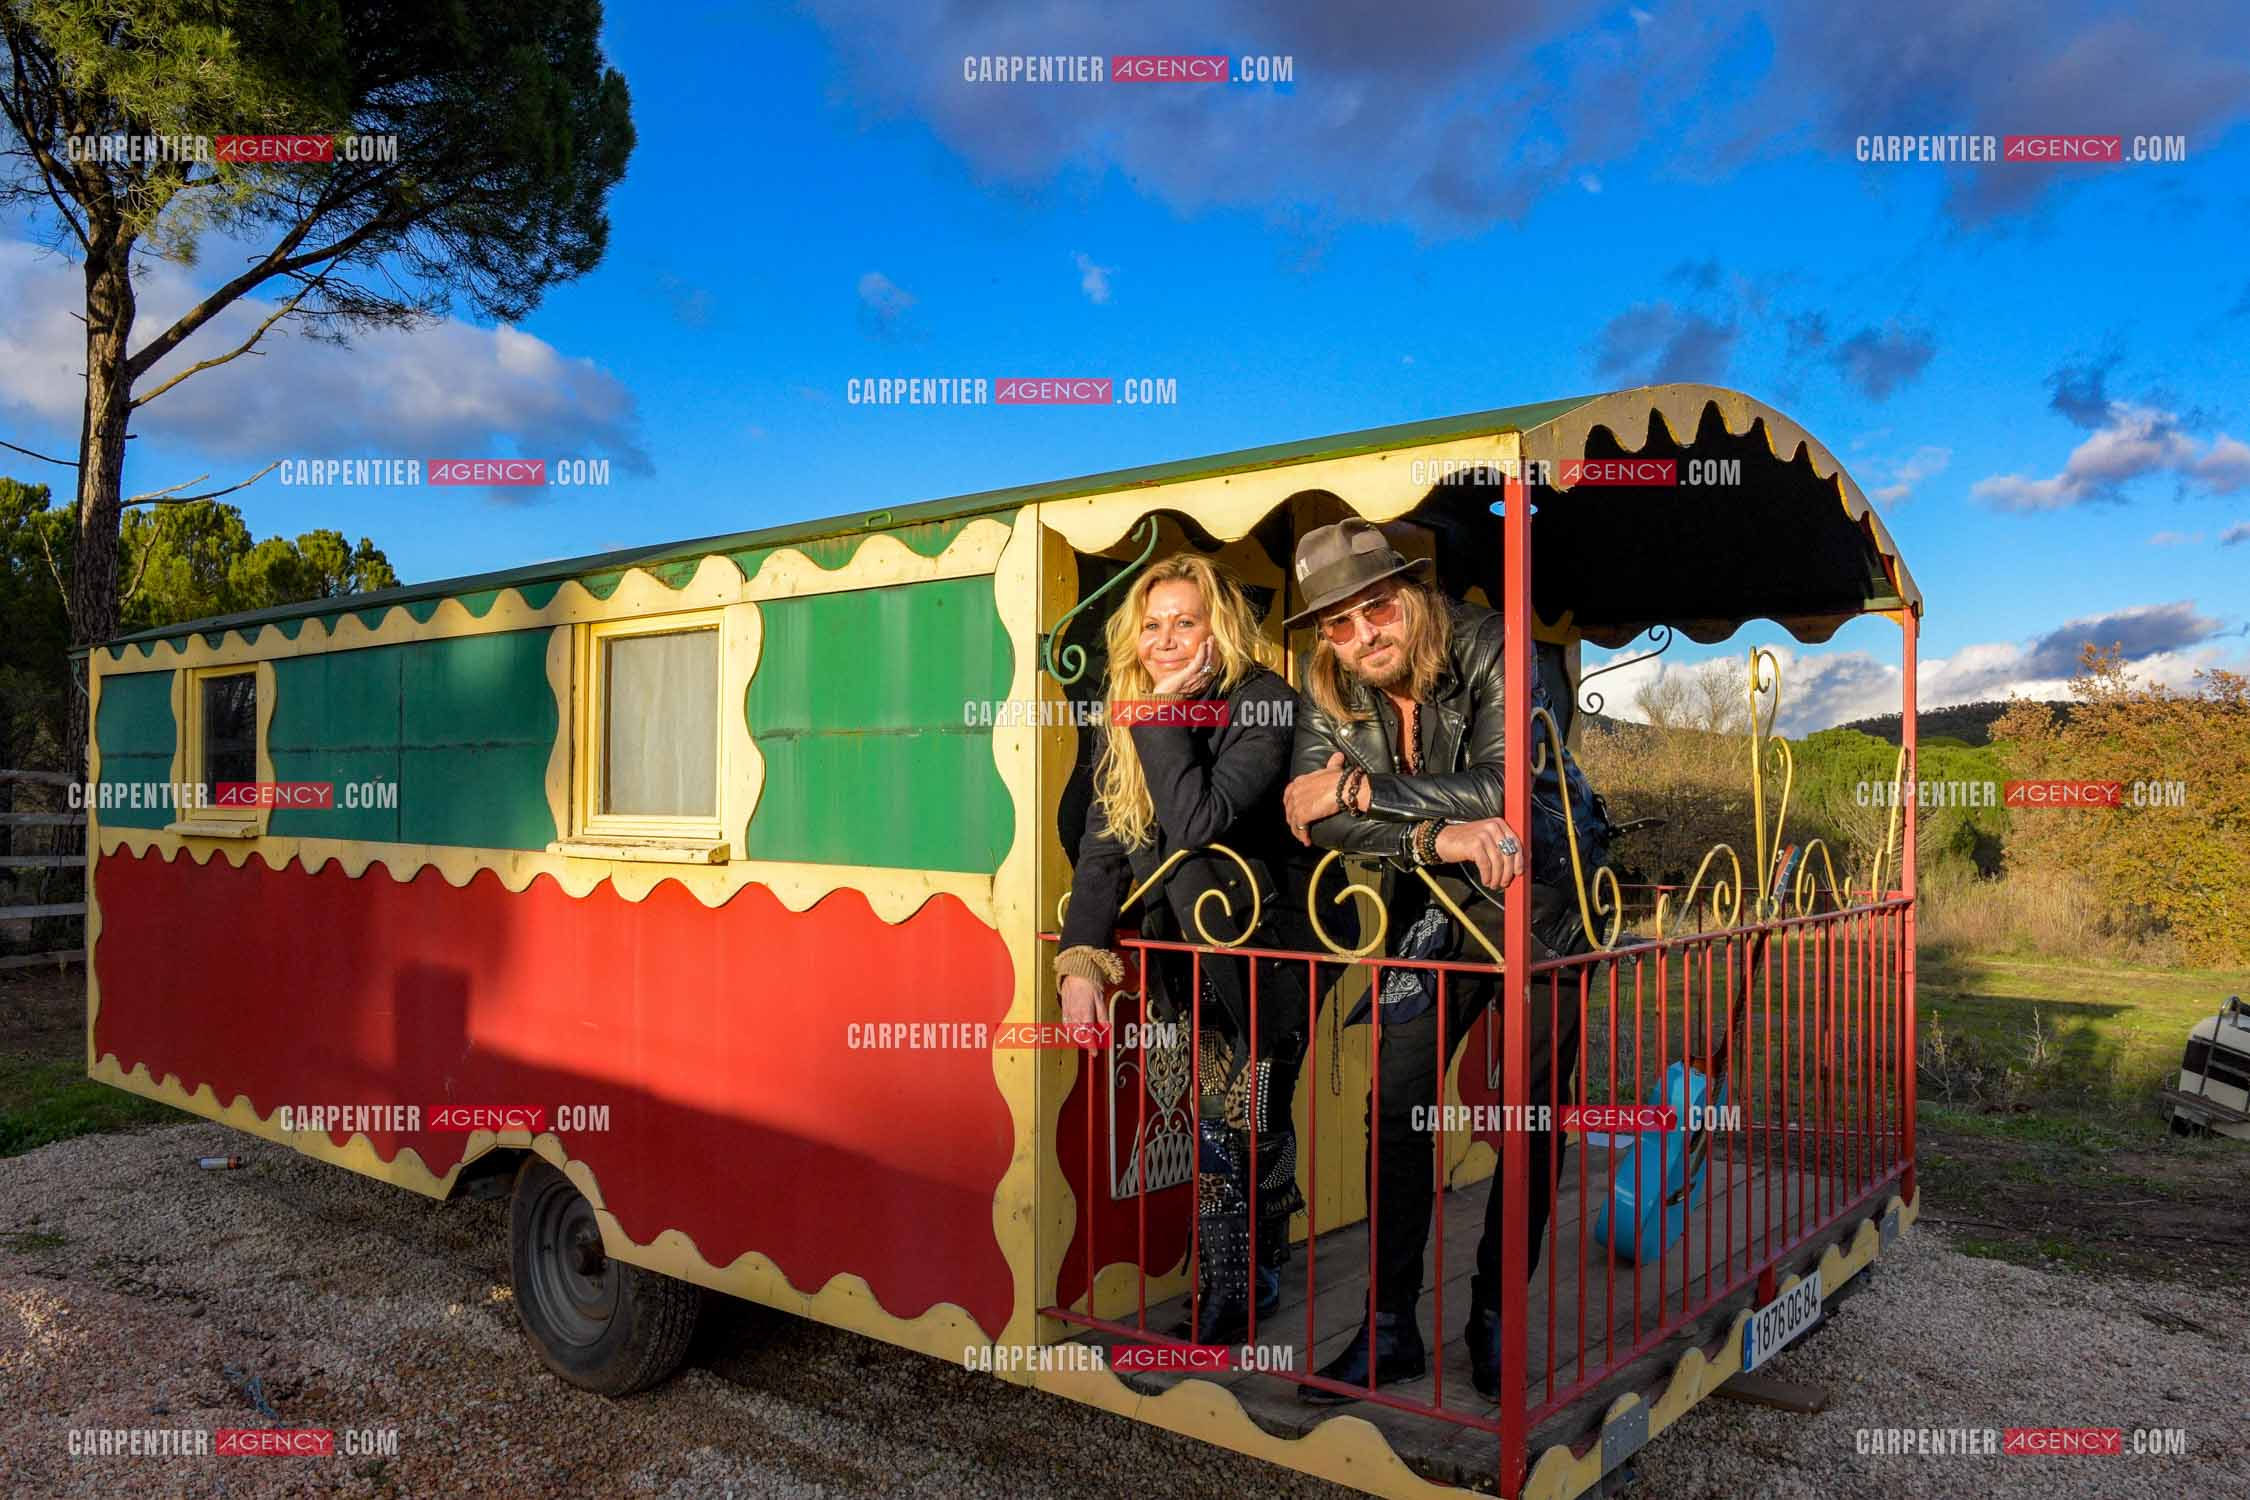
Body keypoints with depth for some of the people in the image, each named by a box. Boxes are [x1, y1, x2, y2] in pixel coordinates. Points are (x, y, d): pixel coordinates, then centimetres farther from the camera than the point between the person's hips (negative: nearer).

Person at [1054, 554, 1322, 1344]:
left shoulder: (1263, 705, -18)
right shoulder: (1128, 719, 2)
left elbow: (1196, 821, -30)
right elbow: (1102, 847, -1)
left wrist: (1163, 710, -26)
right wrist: (1081, 959, -10)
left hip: (1264, 952, -6)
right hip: (1192, 959, 6)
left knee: (1240, 1124, -4)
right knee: (1224, 1123, 11)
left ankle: (1229, 1299, 13)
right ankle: (1254, 1279, 28)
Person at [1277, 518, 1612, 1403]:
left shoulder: (1490, 651, -22)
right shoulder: (1327, 691, -10)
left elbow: (1508, 784, -34)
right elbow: (1312, 814, -21)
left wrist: (1360, 787, -31)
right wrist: (1439, 836, -34)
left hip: (1543, 903, -3)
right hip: (1433, 910, 3)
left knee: (1531, 1117, 4)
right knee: (1395, 1106, -3)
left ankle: (1495, 1318, 20)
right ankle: (1390, 1329, 9)